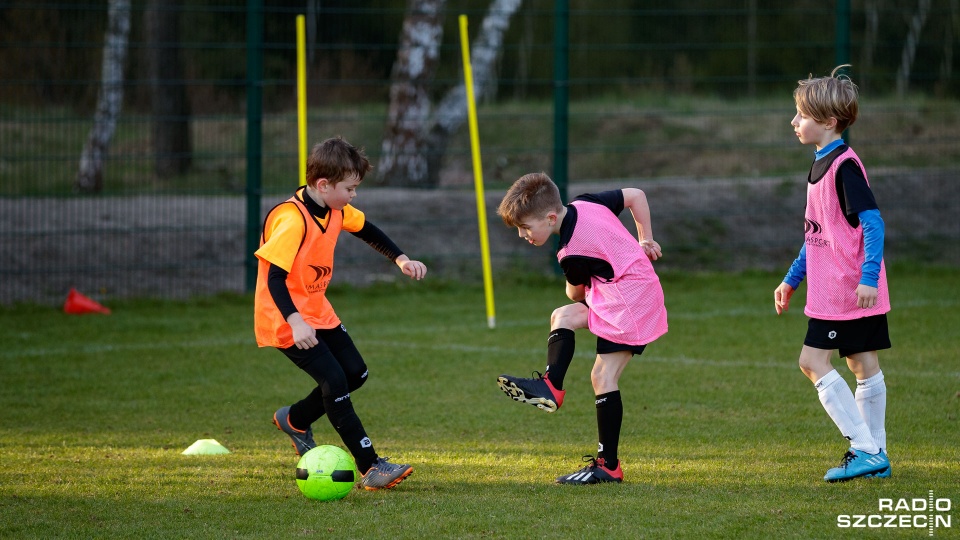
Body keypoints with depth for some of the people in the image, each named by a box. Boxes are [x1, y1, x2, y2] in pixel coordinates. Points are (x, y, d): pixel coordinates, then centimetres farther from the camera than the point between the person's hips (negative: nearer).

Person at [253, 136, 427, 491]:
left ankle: (294, 420, 32)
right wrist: (295, 322, -42)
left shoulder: (335, 209, 1)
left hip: (318, 312, 9)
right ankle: (371, 467, -15)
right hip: (286, 320, -9)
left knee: (355, 372, 10)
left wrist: (401, 259, 8)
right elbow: (274, 278, -30)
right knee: (334, 381, -17)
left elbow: (366, 231, 20)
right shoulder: (292, 220, -26)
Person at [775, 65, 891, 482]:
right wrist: (792, 280, 25)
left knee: (813, 360, -9)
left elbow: (872, 223, -22)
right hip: (830, 288, 9)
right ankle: (874, 454, 15)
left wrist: (868, 277, -30)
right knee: (863, 365, 11)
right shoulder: (821, 165, 15)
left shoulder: (845, 166, -15)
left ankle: (865, 450, -8)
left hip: (850, 290, -9)